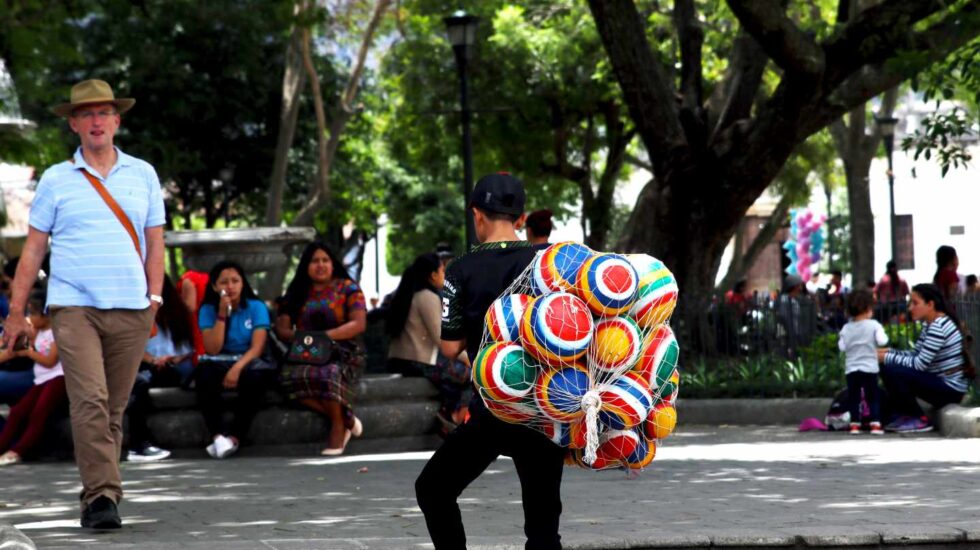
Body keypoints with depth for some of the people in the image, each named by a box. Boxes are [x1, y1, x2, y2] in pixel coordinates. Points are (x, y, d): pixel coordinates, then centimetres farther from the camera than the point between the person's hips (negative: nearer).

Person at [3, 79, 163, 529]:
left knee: (114, 409, 4)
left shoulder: (143, 175, 13)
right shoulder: (56, 180, 8)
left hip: (130, 310, 2)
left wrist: (154, 298, 3)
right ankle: (101, 496, -19)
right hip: (73, 306, -2)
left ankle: (98, 495, 15)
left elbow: (154, 242, 15)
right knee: (90, 402, -16)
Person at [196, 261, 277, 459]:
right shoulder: (207, 310, 4)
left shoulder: (256, 307, 1)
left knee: (254, 375, -37)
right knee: (204, 373, -34)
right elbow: (213, 349, -7)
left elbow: (257, 347, -9)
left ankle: (235, 436, -34)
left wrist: (238, 368, -26)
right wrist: (222, 315, -13)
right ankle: (218, 434, -43)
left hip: (249, 362, -1)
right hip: (219, 364, 1)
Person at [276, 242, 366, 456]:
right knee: (291, 375, -33)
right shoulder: (296, 293, 18)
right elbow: (281, 328, 11)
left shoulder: (347, 288, 9)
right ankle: (346, 419, -20)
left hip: (342, 353, -3)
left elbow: (359, 324, -4)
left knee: (330, 374, -40)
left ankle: (338, 425, -13)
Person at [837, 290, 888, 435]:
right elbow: (881, 341, -17)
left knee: (853, 397, 8)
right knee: (872, 397, 4)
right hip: (869, 368, -2)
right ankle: (875, 424, -2)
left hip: (851, 369, 2)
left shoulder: (846, 328, 1)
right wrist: (883, 335, 4)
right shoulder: (874, 325, -7)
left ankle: (854, 424, 5)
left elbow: (842, 346, -2)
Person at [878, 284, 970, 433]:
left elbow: (919, 363, -23)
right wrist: (888, 353, -2)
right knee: (888, 368, 7)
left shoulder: (939, 327, -20)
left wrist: (887, 358, -16)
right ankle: (906, 414, 9)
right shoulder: (930, 325, 11)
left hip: (950, 389, -10)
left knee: (892, 372, -23)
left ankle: (920, 420, -9)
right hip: (940, 383, 10)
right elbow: (915, 354, 11)